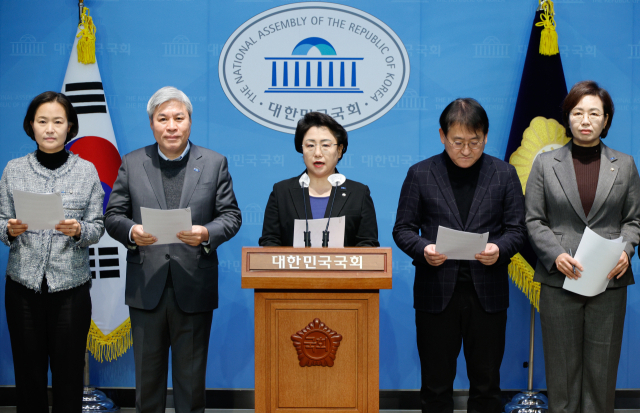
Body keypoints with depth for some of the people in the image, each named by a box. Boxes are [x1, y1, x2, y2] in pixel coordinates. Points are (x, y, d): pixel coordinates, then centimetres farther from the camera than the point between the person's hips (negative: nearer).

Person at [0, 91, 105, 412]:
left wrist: (78, 230, -18)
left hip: (71, 285, -1)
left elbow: (98, 227, 3)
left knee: (69, 371, 3)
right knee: (28, 369, 6)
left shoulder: (87, 171, 2)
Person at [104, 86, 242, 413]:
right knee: (147, 372, 10)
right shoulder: (132, 163, 6)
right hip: (146, 287, 1)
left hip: (194, 289, -1)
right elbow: (113, 215, 5)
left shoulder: (214, 163, 4)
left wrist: (206, 234, -18)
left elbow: (231, 215, 2)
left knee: (191, 372, 8)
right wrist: (131, 231, -17)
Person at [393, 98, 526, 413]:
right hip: (437, 291, 0)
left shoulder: (504, 174, 6)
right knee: (436, 381, 8)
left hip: (487, 292, 1)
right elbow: (403, 229, 4)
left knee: (486, 382, 10)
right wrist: (423, 249, -17)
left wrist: (499, 249, -17)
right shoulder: (420, 174, 3)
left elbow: (516, 229, 4)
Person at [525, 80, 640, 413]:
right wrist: (556, 254, -11)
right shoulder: (545, 163, 5)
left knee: (602, 364, 4)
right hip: (560, 278, -1)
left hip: (609, 279, 1)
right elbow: (534, 220, 4)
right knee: (562, 363, 3)